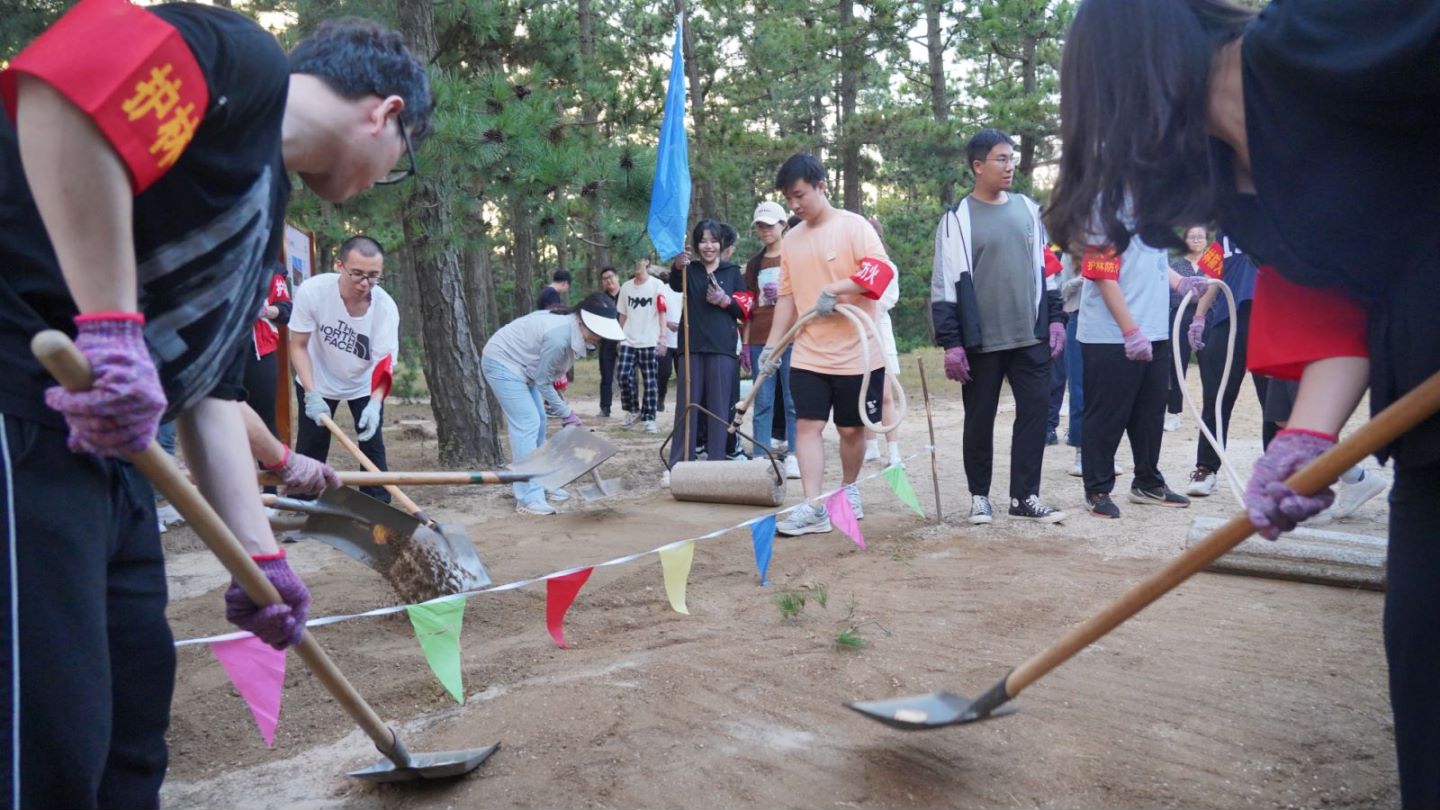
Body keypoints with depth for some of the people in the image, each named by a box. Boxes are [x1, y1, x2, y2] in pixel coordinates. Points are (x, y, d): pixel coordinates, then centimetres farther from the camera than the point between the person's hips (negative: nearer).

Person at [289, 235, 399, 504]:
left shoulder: (385, 306, -28)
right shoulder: (312, 291, -30)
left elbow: (384, 362, -27)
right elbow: (298, 346, -19)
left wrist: (375, 402, -44)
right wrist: (312, 394, -29)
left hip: (364, 385, 1)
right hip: (317, 381, 0)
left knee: (372, 444, -4)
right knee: (309, 448, 0)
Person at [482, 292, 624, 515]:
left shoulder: (571, 324, -5)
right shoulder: (558, 337, -32)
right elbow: (541, 380, -20)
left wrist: (558, 374, -3)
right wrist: (566, 413, -12)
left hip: (517, 363, 10)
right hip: (501, 363, -10)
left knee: (538, 422, 12)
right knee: (526, 424, -15)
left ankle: (525, 482, 23)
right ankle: (528, 499, -16)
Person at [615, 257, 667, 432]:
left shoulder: (657, 285, -2)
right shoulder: (626, 287, 12)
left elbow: (662, 312, -6)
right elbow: (623, 315, 16)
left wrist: (662, 337, -14)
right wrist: (620, 337, 13)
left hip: (649, 342, -4)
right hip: (628, 341, 4)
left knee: (650, 381, -1)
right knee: (624, 376, -6)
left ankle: (648, 418, 5)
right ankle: (632, 411, 12)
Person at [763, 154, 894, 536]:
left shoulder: (853, 226, -7)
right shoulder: (791, 240, 9)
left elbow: (881, 269, -19)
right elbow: (787, 296, 12)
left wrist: (834, 290, -28)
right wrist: (772, 345, 7)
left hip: (856, 353, -4)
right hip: (808, 355, 4)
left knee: (851, 429, 7)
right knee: (807, 425, -7)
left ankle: (849, 490, 30)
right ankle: (812, 507, -10)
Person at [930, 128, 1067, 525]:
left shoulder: (1029, 210, 10)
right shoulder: (957, 220, -4)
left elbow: (1047, 268, 16)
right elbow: (944, 286, -6)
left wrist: (1055, 319, 10)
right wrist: (951, 343, -10)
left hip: (1030, 337, 4)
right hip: (981, 342, -4)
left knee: (1035, 410, 1)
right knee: (980, 418, 5)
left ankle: (1025, 497, 10)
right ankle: (979, 496, 19)